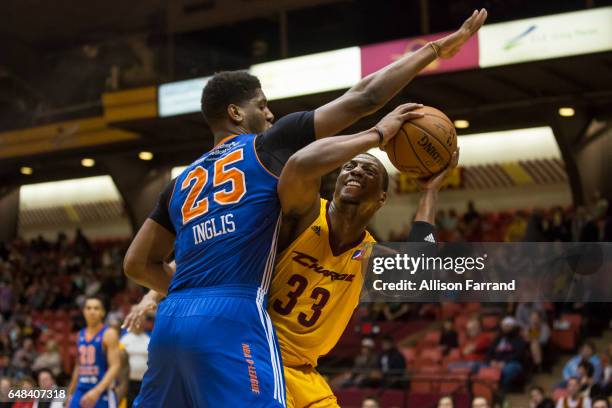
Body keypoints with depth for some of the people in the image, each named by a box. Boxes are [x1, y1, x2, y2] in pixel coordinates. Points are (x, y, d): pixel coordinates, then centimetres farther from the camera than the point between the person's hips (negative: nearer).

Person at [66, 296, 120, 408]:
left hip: (102, 394, -6)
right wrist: (70, 392, 23)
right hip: (81, 391, 6)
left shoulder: (109, 334, -9)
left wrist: (97, 390, -30)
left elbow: (115, 367, -18)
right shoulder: (81, 335, 12)